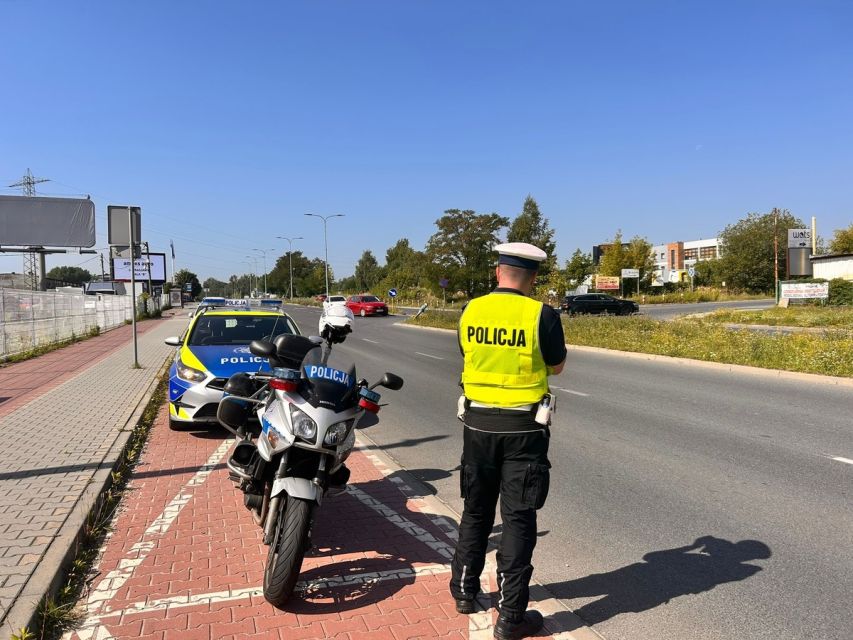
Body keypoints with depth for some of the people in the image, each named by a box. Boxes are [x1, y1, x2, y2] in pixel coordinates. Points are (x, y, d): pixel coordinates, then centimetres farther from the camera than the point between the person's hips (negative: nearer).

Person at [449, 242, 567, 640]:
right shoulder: (541, 315, -14)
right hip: (523, 427, -4)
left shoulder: (471, 311, -3)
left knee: (476, 510, 19)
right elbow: (556, 366, 0)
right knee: (518, 518, 6)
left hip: (478, 421, 4)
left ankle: (464, 591, 33)